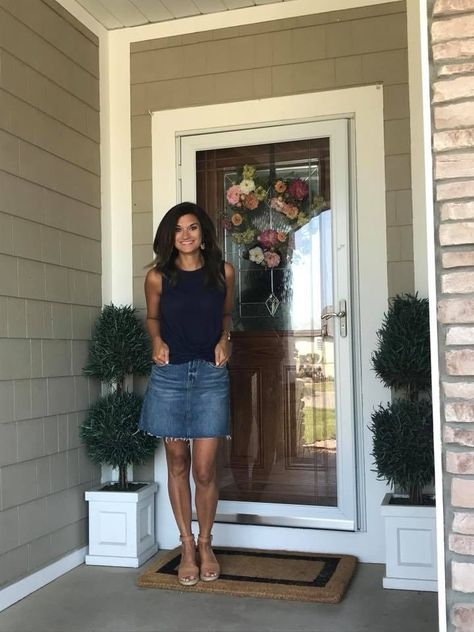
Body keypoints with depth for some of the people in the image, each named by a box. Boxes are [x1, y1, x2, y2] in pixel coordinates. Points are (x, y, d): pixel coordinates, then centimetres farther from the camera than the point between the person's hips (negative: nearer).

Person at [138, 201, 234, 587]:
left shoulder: (223, 272, 1)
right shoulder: (158, 277, -1)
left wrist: (224, 339, -3)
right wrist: (157, 341, -5)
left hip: (211, 375, 0)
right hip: (170, 375, 1)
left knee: (205, 470, 0)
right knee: (177, 463, 9)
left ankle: (206, 544, 23)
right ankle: (187, 545, 25)